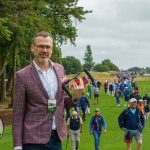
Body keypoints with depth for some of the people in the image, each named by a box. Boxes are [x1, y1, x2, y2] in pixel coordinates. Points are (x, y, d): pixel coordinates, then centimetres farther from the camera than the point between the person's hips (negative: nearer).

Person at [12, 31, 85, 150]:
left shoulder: (60, 69, 6)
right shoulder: (22, 75, -7)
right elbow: (18, 114, -5)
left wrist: (75, 97, -6)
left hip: (56, 137, 5)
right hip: (33, 140, -4)